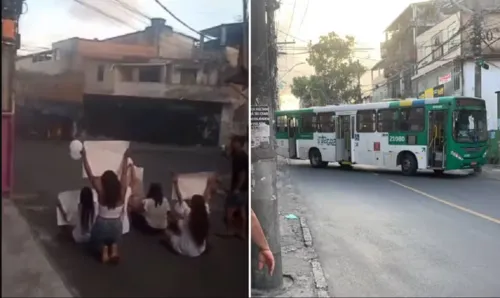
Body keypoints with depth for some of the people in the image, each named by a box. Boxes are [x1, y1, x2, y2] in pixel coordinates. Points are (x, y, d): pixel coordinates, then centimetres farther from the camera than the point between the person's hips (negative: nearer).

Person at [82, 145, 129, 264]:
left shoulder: (101, 191, -16)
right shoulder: (122, 190, -11)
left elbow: (90, 174, -10)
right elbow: (124, 173, 3)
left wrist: (84, 156, -3)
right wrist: (125, 158, 17)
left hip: (102, 225, -2)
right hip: (116, 225, 2)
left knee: (95, 243, 29)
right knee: (114, 241, 33)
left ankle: (103, 249, -2)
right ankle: (114, 249, 0)